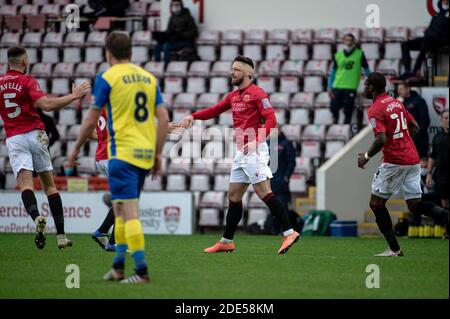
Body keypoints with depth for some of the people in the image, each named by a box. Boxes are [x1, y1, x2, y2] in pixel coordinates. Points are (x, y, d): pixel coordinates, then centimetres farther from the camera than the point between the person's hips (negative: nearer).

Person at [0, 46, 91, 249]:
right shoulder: (27, 81, -4)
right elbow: (46, 105, -18)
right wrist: (74, 96, -14)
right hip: (35, 135, -1)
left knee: (25, 183, -12)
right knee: (49, 185, 8)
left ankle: (36, 218, -42)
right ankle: (61, 236, 6)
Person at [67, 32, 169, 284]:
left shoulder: (107, 78, -4)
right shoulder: (149, 78, 12)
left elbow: (91, 121, -2)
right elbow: (164, 119, 7)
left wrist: (76, 149, 11)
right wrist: (158, 154, 13)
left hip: (123, 152, -6)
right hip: (146, 153, 6)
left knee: (129, 212, -8)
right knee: (120, 209, 18)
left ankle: (142, 270, -15)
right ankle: (118, 267, 21)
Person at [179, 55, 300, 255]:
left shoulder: (257, 93, -8)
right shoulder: (234, 96, 17)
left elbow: (271, 120, -16)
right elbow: (215, 111, 26)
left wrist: (256, 141, -27)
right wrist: (193, 117, 12)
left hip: (254, 151, -9)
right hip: (241, 153, 9)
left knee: (264, 193, -15)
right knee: (233, 196, 11)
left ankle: (289, 233, -16)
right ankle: (226, 242, 18)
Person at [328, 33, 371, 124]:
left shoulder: (359, 54, 2)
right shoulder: (338, 55, 7)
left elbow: (366, 69, 9)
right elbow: (332, 71, 11)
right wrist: (329, 87, 7)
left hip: (351, 87, -2)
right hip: (337, 86, 2)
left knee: (348, 111, -3)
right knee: (334, 108, 4)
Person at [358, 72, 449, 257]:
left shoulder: (375, 110, -12)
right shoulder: (396, 103, 13)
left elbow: (381, 139, -22)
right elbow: (414, 127, 19)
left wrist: (366, 156, -8)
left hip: (394, 162, -8)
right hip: (413, 160, 8)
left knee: (376, 203, 6)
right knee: (415, 206, 10)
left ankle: (394, 249, 3)